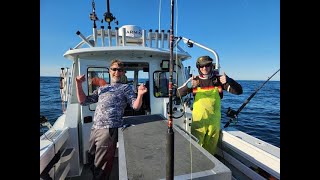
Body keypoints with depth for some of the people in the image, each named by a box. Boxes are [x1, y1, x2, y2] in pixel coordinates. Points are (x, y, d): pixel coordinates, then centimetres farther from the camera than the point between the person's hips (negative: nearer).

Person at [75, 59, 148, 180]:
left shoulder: (125, 88, 5)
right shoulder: (101, 88, 20)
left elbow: (136, 106, -5)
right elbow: (83, 101, 18)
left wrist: (140, 95, -25)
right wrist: (79, 85, 6)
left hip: (109, 129, -6)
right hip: (94, 129, 6)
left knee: (100, 165, 3)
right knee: (91, 161, 19)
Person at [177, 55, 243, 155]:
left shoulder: (218, 79, -1)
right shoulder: (194, 80, -4)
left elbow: (238, 91, -5)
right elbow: (179, 94, -10)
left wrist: (228, 81, -24)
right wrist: (189, 86, -29)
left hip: (214, 120, 2)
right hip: (198, 120, -1)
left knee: (210, 149, 17)